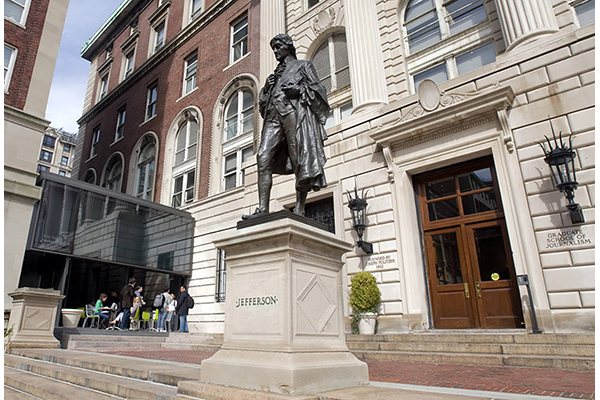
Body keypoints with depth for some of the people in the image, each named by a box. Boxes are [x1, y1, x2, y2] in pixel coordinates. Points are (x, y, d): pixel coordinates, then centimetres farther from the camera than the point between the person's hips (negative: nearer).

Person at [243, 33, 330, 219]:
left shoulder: (303, 65, 21)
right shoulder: (275, 74, 35)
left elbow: (318, 88, 8)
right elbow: (264, 99, 29)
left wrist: (299, 90, -7)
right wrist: (266, 88, 10)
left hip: (294, 110, -4)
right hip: (274, 114, 5)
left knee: (299, 158, -13)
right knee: (263, 157, -15)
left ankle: (299, 208, -13)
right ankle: (263, 208, -21)